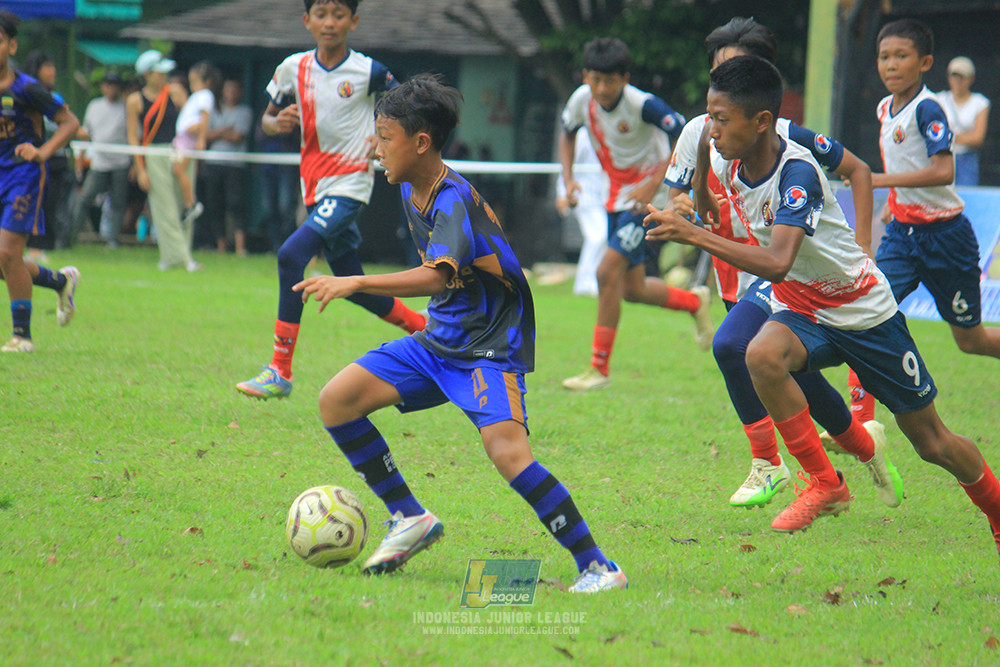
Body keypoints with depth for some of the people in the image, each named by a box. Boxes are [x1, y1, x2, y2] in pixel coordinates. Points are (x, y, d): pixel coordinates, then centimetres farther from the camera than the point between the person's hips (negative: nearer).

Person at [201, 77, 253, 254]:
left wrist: (216, 134, 4)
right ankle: (220, 246, 10)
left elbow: (238, 137, -5)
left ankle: (240, 246, -20)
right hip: (212, 164, 4)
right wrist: (225, 131, -7)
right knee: (214, 207, 3)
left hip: (235, 166, -4)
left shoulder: (244, 112, 5)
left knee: (235, 205, -15)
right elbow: (206, 135, 7)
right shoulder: (215, 111, 17)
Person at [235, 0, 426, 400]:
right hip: (315, 187, 7)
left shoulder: (367, 71, -8)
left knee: (291, 254, -24)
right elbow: (267, 118, 14)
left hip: (350, 184, -6)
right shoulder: (294, 68, 4)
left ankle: (280, 372, -22)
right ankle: (425, 329, 39)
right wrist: (277, 123, -9)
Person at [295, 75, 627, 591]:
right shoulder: (411, 189, 6)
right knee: (336, 400, 0)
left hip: (490, 346, -9)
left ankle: (598, 567, -23)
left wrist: (354, 284, -46)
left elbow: (437, 276, -40)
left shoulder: (455, 201, -23)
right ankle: (410, 519, 10)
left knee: (507, 450, -30)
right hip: (439, 341, 9)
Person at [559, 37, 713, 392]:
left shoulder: (643, 105, -24)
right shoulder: (582, 100, -7)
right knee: (632, 289, 11)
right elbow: (567, 134, 14)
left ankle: (599, 368, -10)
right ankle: (694, 302, 41)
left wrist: (655, 183, -26)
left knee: (608, 273, -18)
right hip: (617, 194, 7)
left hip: (645, 194, -7)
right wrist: (568, 179, 0)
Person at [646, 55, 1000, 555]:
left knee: (932, 442, 5)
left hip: (863, 310, -5)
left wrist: (695, 235, -47)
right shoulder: (724, 161, -11)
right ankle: (825, 485, -18)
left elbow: (777, 265, -43)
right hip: (800, 310, 5)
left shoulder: (797, 173, -31)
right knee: (762, 355, -31)